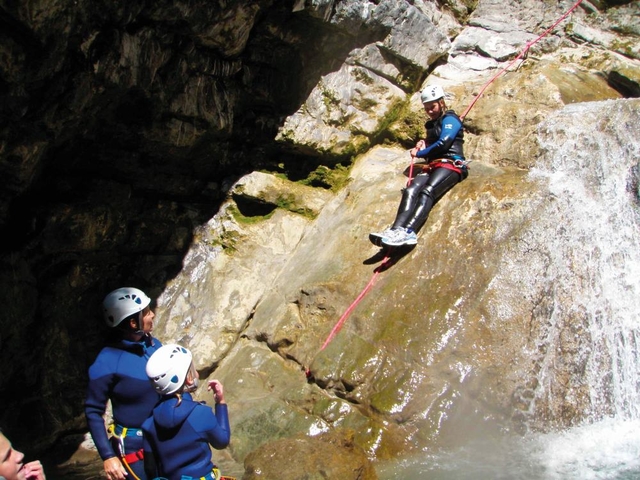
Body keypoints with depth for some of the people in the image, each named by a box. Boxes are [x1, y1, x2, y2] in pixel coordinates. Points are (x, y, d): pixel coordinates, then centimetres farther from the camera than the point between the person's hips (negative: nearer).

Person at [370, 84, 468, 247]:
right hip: (432, 166, 7)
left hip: (450, 164, -7)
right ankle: (396, 229, -45)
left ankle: (408, 231, -54)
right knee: (410, 191, -24)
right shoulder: (431, 124, 30)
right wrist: (422, 146, 13)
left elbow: (443, 143, -11)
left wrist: (420, 153, 1)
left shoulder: (449, 119, 5)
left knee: (427, 192, -34)